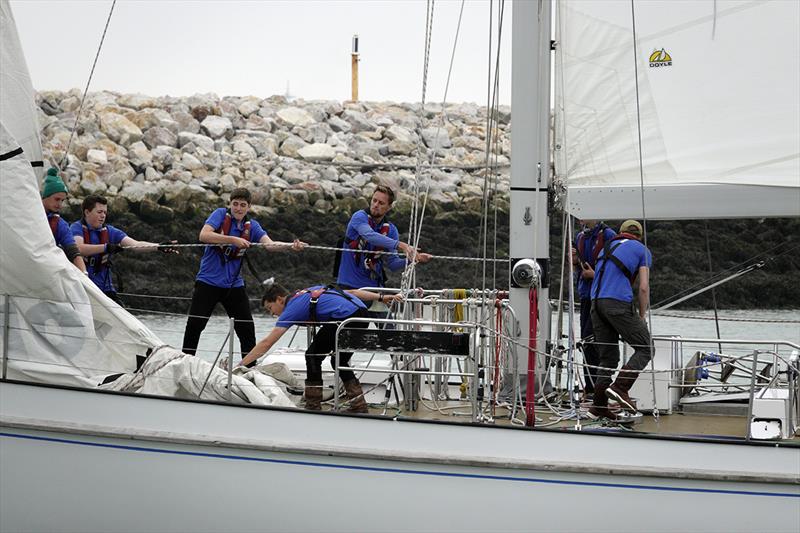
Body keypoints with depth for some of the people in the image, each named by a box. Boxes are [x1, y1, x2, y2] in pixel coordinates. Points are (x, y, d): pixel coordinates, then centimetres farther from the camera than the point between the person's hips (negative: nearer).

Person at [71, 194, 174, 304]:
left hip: (104, 288, 4)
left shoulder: (109, 231, 6)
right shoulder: (77, 228, -6)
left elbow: (135, 245, -6)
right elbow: (78, 248, -26)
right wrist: (105, 247, -36)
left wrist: (159, 247, -23)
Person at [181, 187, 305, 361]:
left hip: (234, 285, 3)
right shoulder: (220, 214, -7)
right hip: (208, 281, -3)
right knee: (194, 326, -5)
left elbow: (269, 244, -14)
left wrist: (291, 246, -34)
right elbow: (203, 235, -23)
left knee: (247, 330, 3)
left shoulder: (251, 226, 1)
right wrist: (233, 239, -31)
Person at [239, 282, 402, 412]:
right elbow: (352, 292, 25)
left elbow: (266, 343, 1)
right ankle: (359, 407, 19)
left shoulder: (292, 308, 6)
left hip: (345, 316, -9)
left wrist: (239, 365, 2)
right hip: (361, 311, 9)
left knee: (313, 356, 6)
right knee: (339, 361, 21)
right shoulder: (312, 290, 29)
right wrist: (381, 297, 25)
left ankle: (313, 407, 5)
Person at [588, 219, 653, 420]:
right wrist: (642, 317, 11)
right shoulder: (642, 251, 10)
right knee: (645, 349, 2)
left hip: (596, 302, 6)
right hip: (618, 303, -6)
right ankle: (619, 387, -17)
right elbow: (643, 287, 3)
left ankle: (598, 406, 4)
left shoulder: (608, 246, 27)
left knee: (608, 357, 12)